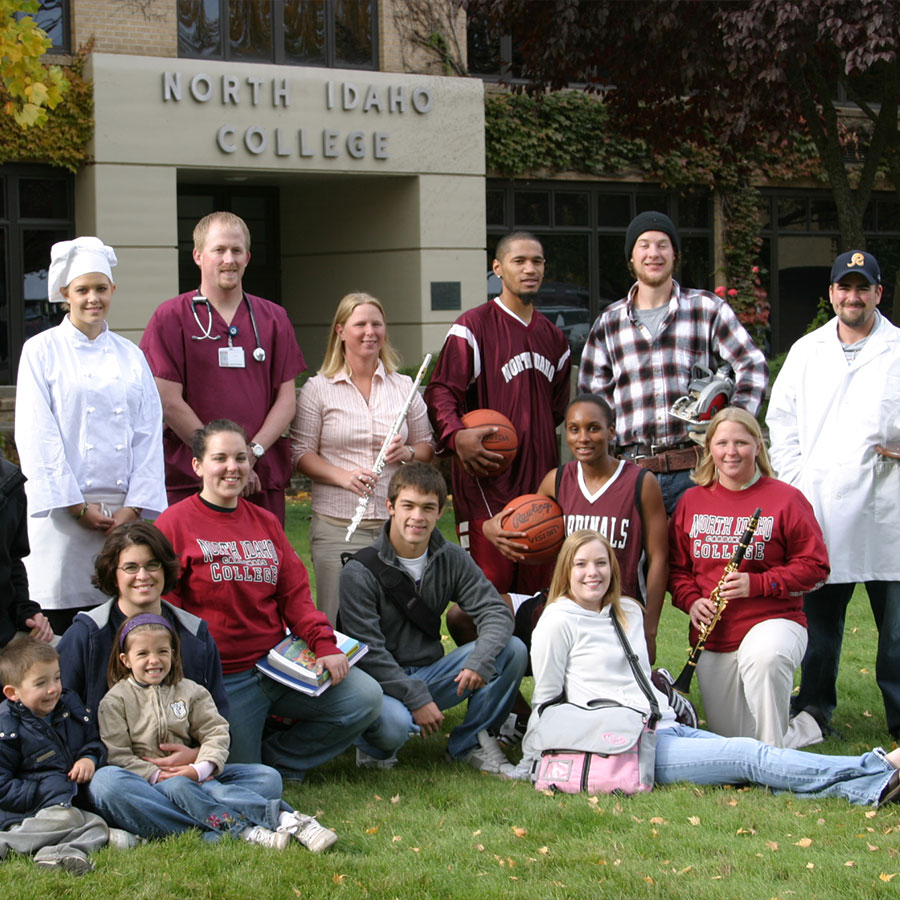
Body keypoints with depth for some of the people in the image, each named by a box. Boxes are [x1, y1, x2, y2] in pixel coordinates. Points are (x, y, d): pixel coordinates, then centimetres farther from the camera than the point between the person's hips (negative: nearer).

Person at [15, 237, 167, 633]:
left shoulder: (131, 356, 14)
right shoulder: (41, 351, 3)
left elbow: (149, 435, 8)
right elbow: (37, 437, -5)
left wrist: (134, 507, -4)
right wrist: (78, 506, -11)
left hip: (124, 513, 3)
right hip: (63, 511, -3)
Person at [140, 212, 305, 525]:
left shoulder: (273, 319, 13)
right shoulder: (171, 317, 3)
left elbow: (286, 398, 9)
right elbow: (170, 402, -4)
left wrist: (253, 452, -8)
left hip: (264, 479, 3)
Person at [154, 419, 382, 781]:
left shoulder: (266, 523, 13)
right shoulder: (175, 524, -4)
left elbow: (295, 594, 9)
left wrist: (325, 645, -8)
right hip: (222, 679, -5)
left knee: (365, 698, -10)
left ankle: (276, 758, 5)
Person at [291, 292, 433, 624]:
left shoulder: (404, 387, 13)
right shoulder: (318, 389, 4)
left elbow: (428, 448, 18)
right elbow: (301, 452, 0)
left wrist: (407, 454, -5)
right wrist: (342, 475, -15)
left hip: (397, 522, 2)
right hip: (337, 523, -2)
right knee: (340, 626, -5)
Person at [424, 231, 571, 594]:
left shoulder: (553, 337, 18)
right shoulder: (473, 326, -3)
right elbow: (440, 391, -10)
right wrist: (457, 436, -25)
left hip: (540, 481, 7)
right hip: (487, 481, -7)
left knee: (537, 588, 6)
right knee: (490, 584, -11)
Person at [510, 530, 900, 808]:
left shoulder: (629, 612, 19)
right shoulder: (558, 622, -2)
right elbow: (546, 701, 0)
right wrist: (529, 766, 1)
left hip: (666, 728, 7)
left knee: (752, 754, -16)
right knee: (752, 756, -19)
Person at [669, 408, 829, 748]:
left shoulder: (785, 499, -3)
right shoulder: (691, 501, 8)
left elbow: (814, 567, -6)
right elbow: (676, 566, 12)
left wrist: (757, 584, -19)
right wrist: (690, 601, -9)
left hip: (773, 621, -5)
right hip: (713, 636, 5)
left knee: (763, 658, -43)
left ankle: (773, 753, -24)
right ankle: (800, 729, 37)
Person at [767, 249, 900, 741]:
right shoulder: (806, 351, 15)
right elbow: (782, 422, 14)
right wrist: (794, 483, 4)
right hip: (819, 511, 2)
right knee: (818, 613, 6)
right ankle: (814, 707, 18)